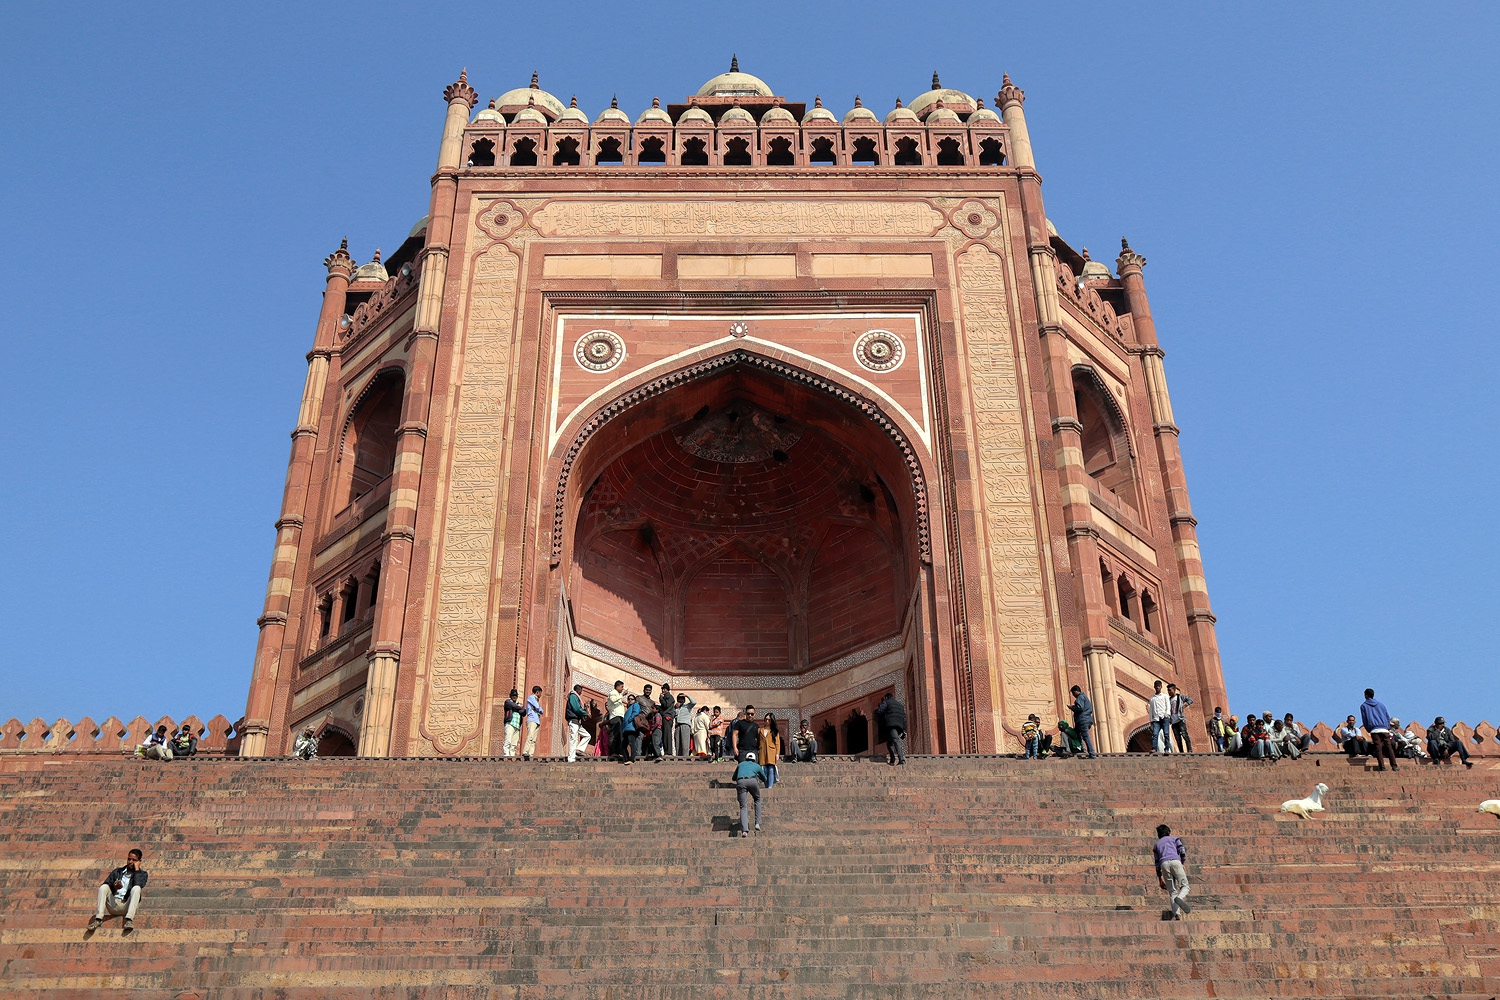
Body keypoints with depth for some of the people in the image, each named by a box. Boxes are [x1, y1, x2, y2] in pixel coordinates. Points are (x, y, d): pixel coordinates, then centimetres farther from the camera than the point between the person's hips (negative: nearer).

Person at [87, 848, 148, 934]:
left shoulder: (142, 874, 13)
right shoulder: (118, 871, 20)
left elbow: (138, 884, -10)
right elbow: (104, 885, 8)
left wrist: (137, 869, -2)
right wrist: (114, 887, -12)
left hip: (127, 906, -2)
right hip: (113, 904, 2)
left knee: (136, 888, -30)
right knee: (104, 887, -22)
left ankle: (129, 920, -46)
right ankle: (98, 920, -34)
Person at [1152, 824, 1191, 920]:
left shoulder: (1157, 844, 31)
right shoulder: (1174, 839, 26)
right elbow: (1182, 851, 8)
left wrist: (1160, 878, 25)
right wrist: (1183, 864, 7)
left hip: (1163, 864, 2)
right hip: (1175, 861, -2)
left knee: (1172, 891, 4)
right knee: (1184, 886, 1)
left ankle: (1177, 914, -13)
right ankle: (1180, 898, -33)